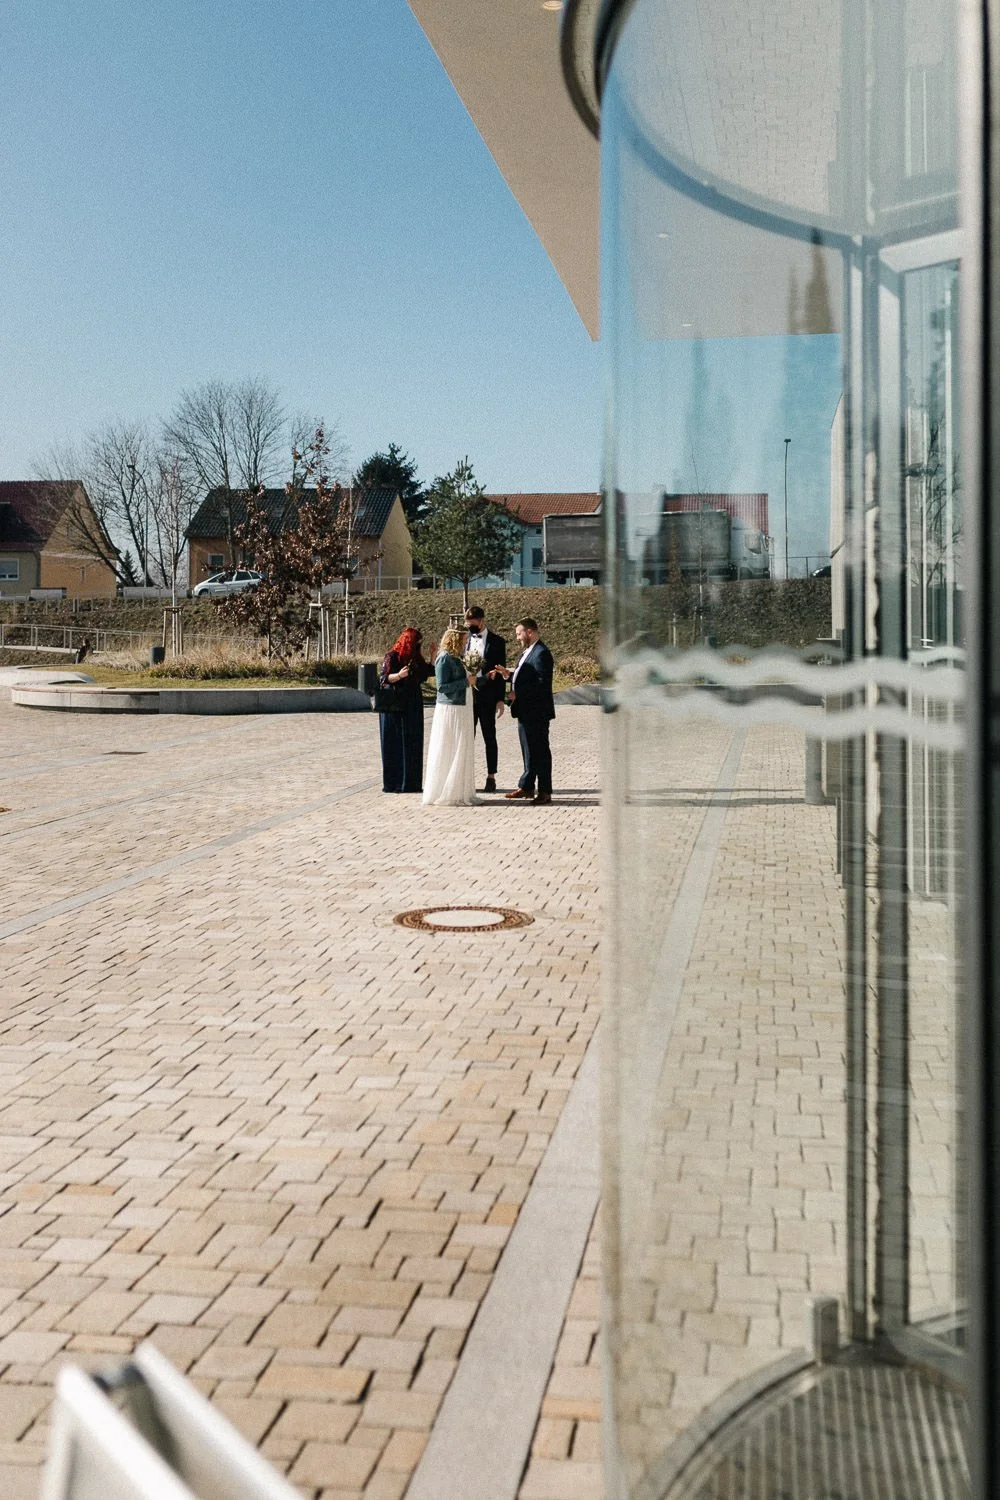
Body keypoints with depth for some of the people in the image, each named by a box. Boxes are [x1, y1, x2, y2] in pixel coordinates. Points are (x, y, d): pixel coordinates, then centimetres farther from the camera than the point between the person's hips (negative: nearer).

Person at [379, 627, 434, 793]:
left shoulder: (415, 657, 12)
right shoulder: (392, 656, -9)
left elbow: (429, 671, 19)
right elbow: (384, 678, -13)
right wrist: (399, 675, -29)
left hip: (413, 704, 7)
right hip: (395, 704, -7)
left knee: (413, 744, 6)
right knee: (395, 744, -4)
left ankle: (411, 781, 11)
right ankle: (393, 782, -1)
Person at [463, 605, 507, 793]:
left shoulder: (497, 642, -1)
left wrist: (500, 699, -5)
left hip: (486, 697, -3)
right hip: (466, 695, 3)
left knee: (489, 738, 5)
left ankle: (491, 777, 11)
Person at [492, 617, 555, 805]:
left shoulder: (541, 653, -17)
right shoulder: (528, 651, 15)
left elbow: (543, 683, -23)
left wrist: (518, 694, -21)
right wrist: (508, 674, 6)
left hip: (536, 712, -10)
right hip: (526, 712, 10)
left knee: (540, 751, -3)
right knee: (528, 751, 17)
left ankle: (545, 792, 3)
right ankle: (526, 786, 26)